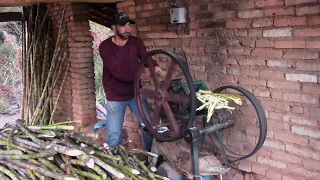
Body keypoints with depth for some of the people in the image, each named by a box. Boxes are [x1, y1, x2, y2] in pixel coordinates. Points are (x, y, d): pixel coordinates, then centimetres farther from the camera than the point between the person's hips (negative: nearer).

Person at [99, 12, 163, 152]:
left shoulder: (136, 42, -2)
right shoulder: (105, 47, -14)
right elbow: (117, 71, -25)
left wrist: (155, 66, -35)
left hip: (136, 93, 4)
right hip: (115, 97, -3)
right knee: (114, 134, 4)